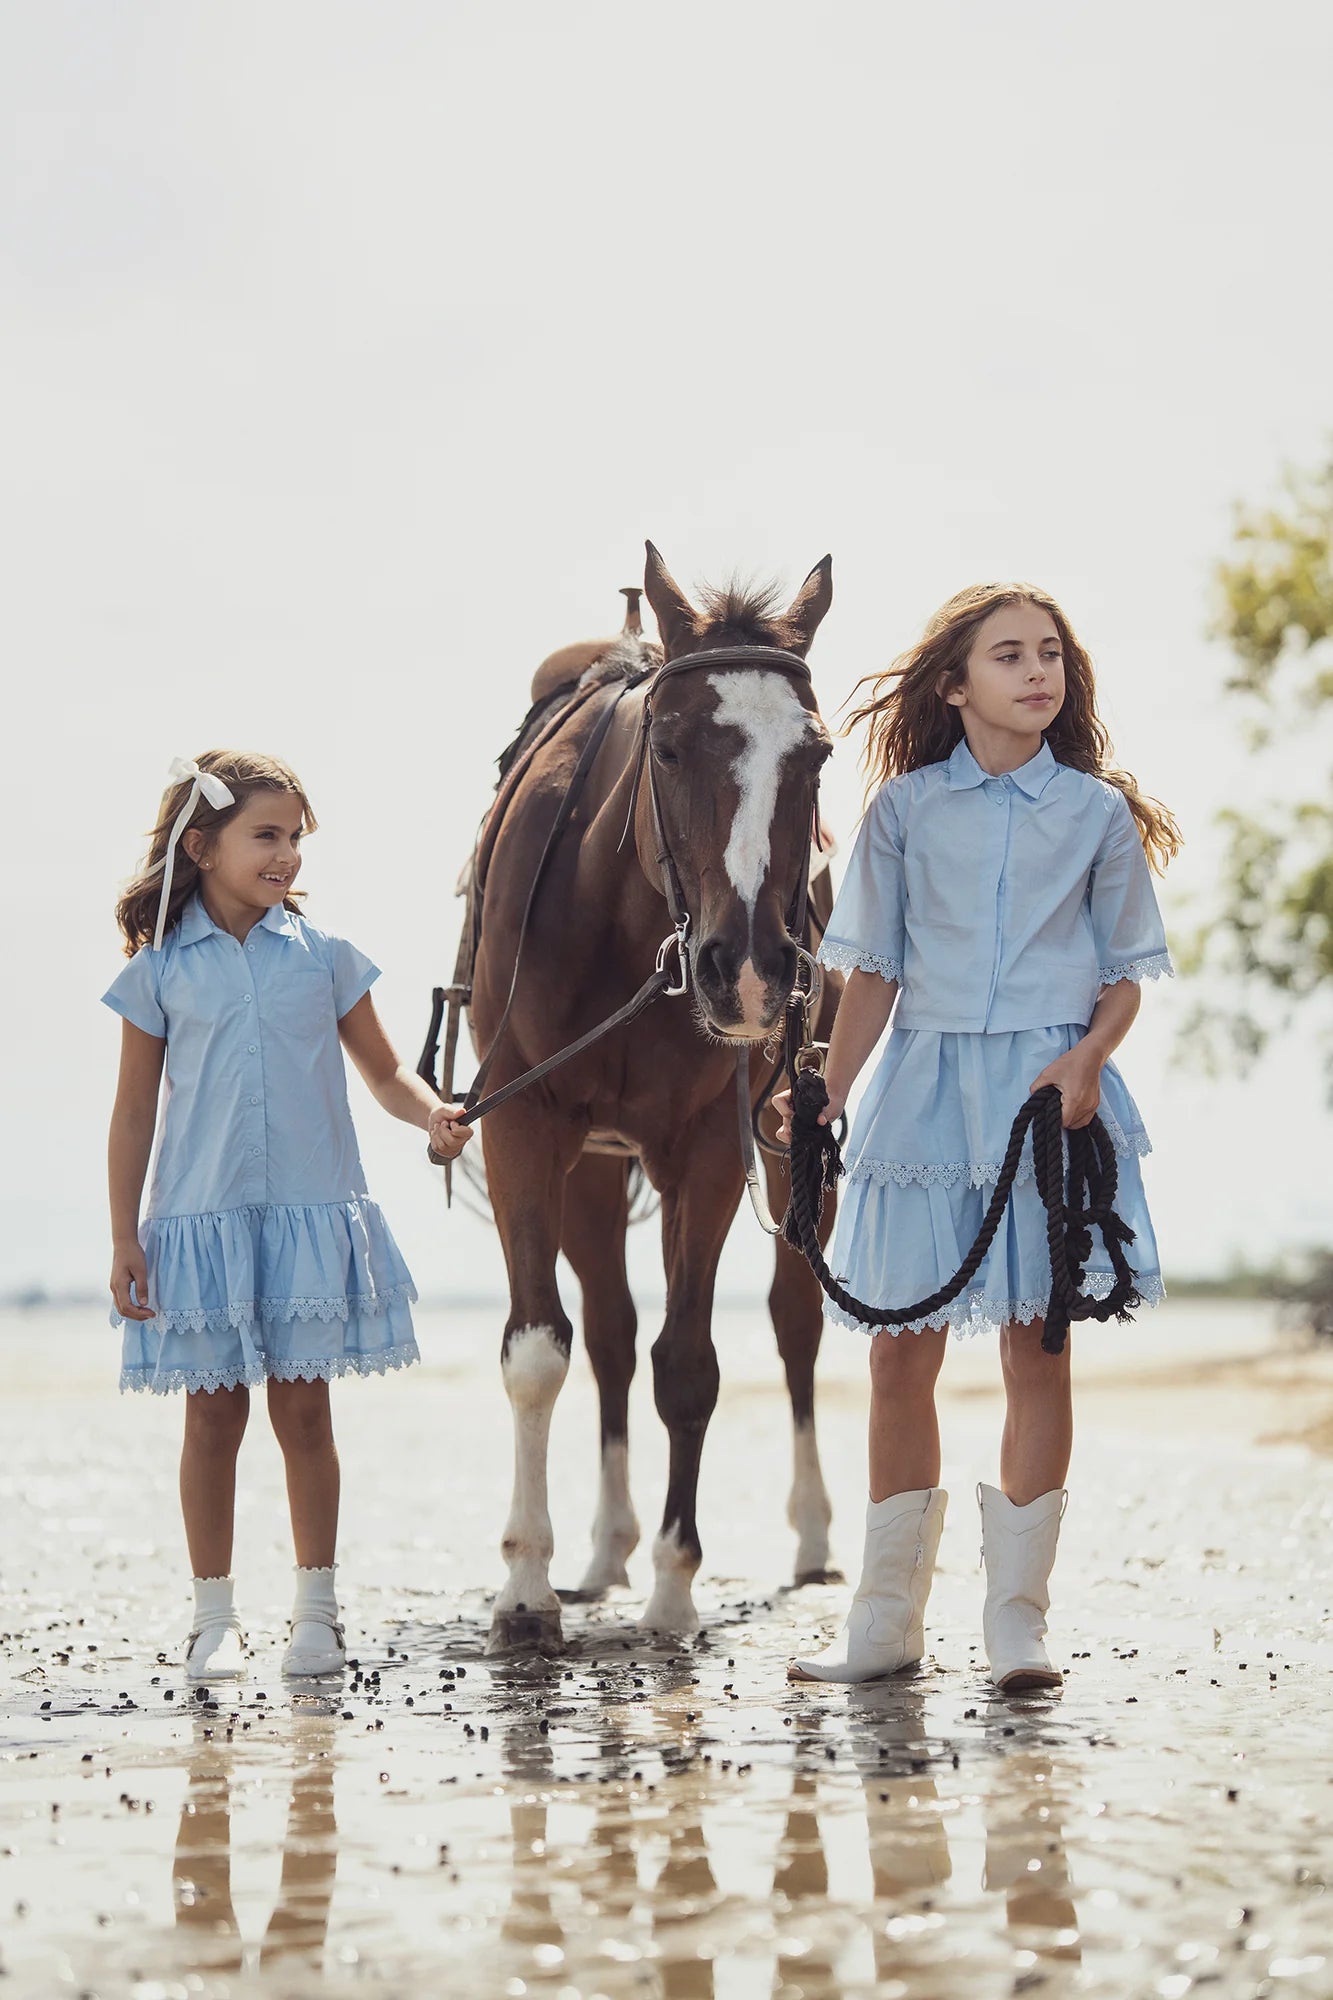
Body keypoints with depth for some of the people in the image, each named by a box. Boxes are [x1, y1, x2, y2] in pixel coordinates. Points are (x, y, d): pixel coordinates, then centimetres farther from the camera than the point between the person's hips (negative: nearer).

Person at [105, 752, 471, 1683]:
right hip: (201, 1216, -1)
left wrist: (434, 1114, -13)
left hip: (312, 1212, 1)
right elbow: (135, 1111, 3)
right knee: (214, 1414, 5)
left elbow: (384, 1068, 9)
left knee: (303, 1410, 5)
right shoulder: (161, 968, 0)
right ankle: (215, 1617, 15)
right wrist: (124, 1239, -1)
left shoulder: (323, 954, 4)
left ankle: (317, 1609, 16)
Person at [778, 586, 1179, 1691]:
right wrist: (826, 1099, -2)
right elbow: (874, 977, 8)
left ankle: (1018, 1617, 9)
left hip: (1050, 1089, -1)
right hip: (926, 1085, 1)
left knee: (1037, 1347, -1)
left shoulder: (1098, 812, 5)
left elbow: (1126, 975, 6)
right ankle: (888, 1620, 14)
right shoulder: (904, 808, 5)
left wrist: (1087, 1060, -13)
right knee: (902, 1350, 3)